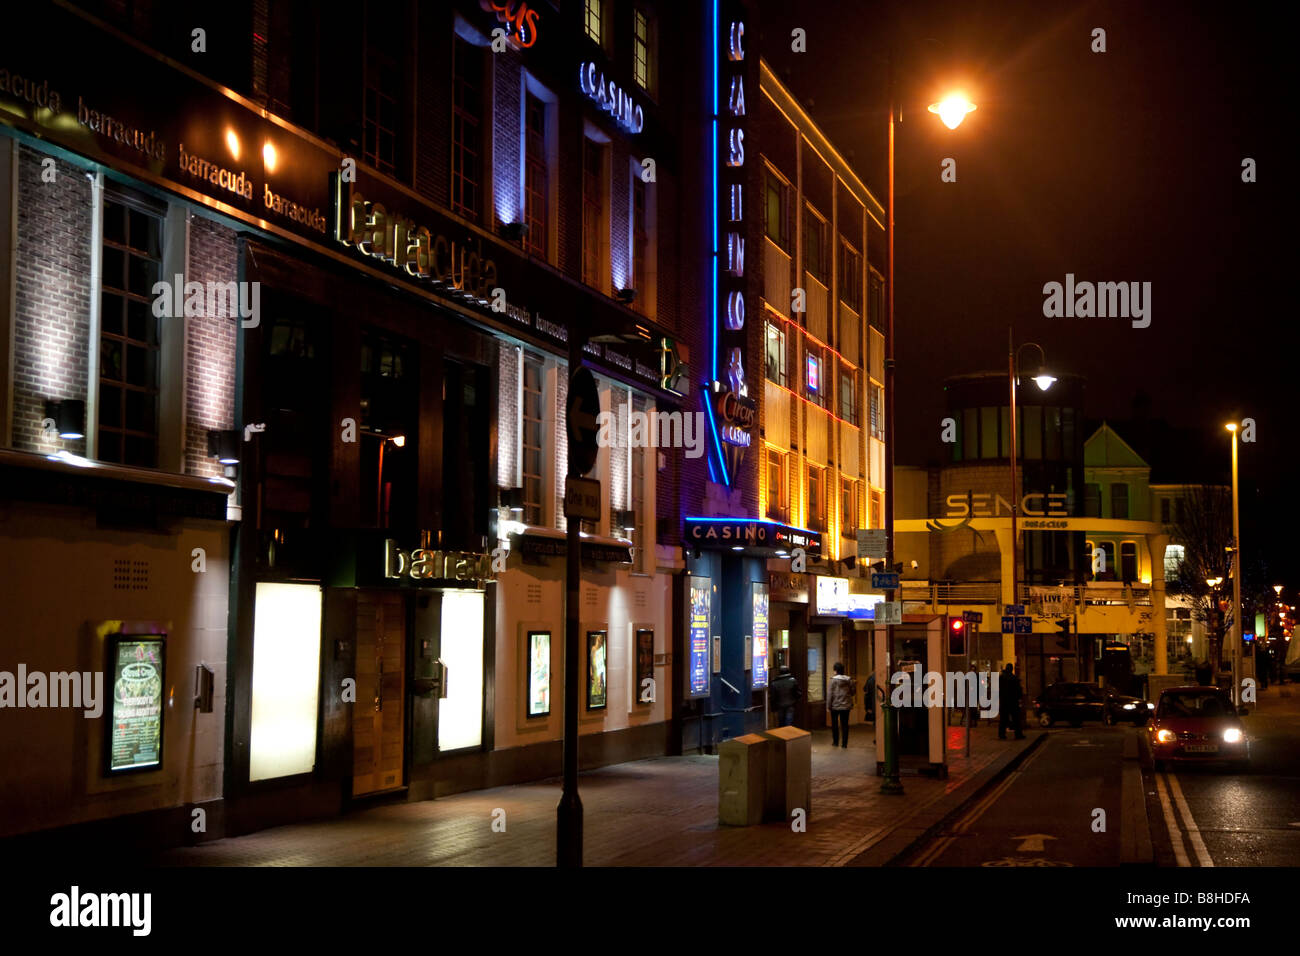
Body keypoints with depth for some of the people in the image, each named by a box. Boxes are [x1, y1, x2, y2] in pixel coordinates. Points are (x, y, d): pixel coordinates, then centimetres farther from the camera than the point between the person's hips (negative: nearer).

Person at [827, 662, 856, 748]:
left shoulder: (833, 680, -12)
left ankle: (835, 742, 17)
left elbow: (830, 694, -11)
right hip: (846, 706, 3)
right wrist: (854, 685, 25)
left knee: (834, 724, 12)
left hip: (835, 706, -3)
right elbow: (853, 692, 6)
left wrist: (828, 705, -4)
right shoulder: (849, 680, -1)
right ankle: (845, 743, 4)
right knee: (845, 724, 6)